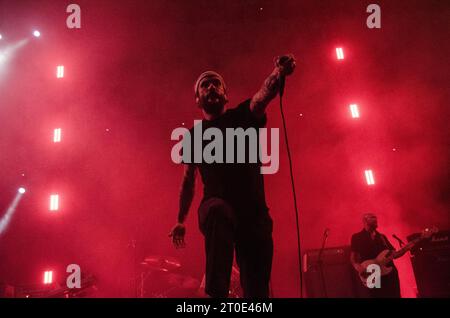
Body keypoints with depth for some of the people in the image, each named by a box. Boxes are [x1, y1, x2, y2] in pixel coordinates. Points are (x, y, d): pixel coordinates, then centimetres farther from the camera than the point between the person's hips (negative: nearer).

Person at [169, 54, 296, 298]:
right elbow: (188, 180, 18)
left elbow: (263, 95, -17)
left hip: (254, 213, 1)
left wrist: (278, 74, -38)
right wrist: (180, 221, 16)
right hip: (216, 209, 0)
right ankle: (216, 293, -40)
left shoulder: (243, 116, 5)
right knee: (217, 210, -38)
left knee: (257, 288, -4)